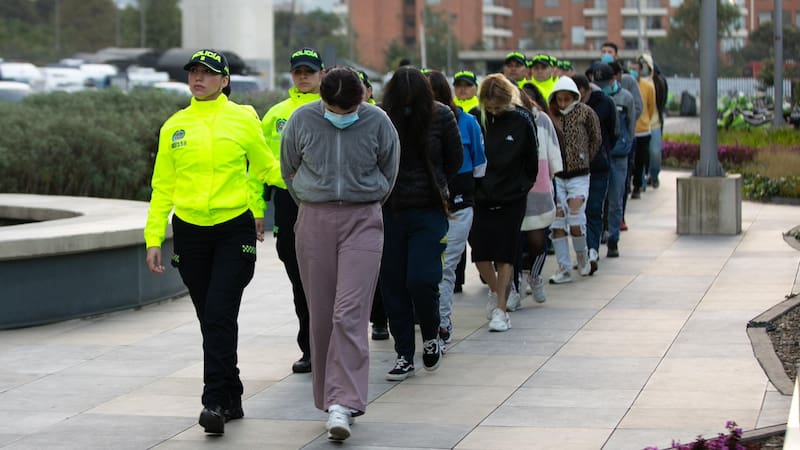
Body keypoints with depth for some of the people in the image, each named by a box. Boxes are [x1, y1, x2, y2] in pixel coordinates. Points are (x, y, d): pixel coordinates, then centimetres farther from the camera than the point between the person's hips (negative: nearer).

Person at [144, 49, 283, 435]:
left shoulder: (243, 119, 1)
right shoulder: (174, 127, 7)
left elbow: (266, 168, 11)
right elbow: (163, 186, 9)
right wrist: (154, 238, 4)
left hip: (234, 229, -3)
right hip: (190, 231, 3)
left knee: (220, 315, -14)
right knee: (209, 319, 9)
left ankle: (215, 401, -13)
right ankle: (232, 398, 21)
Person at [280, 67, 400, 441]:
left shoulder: (378, 122, -5)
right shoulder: (302, 120, -3)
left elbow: (388, 174, 11)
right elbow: (289, 170, 13)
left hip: (362, 221, -2)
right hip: (313, 223, 2)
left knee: (350, 314, -13)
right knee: (321, 316, 5)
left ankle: (342, 404, -16)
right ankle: (332, 397, 18)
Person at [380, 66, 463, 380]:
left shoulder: (440, 116, -5)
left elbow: (455, 160, 10)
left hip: (429, 212, -1)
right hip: (390, 211, 1)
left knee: (421, 280, -13)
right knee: (392, 284, 3)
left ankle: (431, 338, 15)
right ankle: (404, 356, 14)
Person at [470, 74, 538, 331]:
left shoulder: (522, 120, -6)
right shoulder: (477, 119, -4)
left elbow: (531, 160, 4)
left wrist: (523, 186, 2)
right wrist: (474, 186, -2)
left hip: (512, 198, -2)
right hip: (481, 197, 2)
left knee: (505, 255, -1)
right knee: (480, 253, 1)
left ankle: (501, 309, 6)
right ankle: (495, 291, 29)